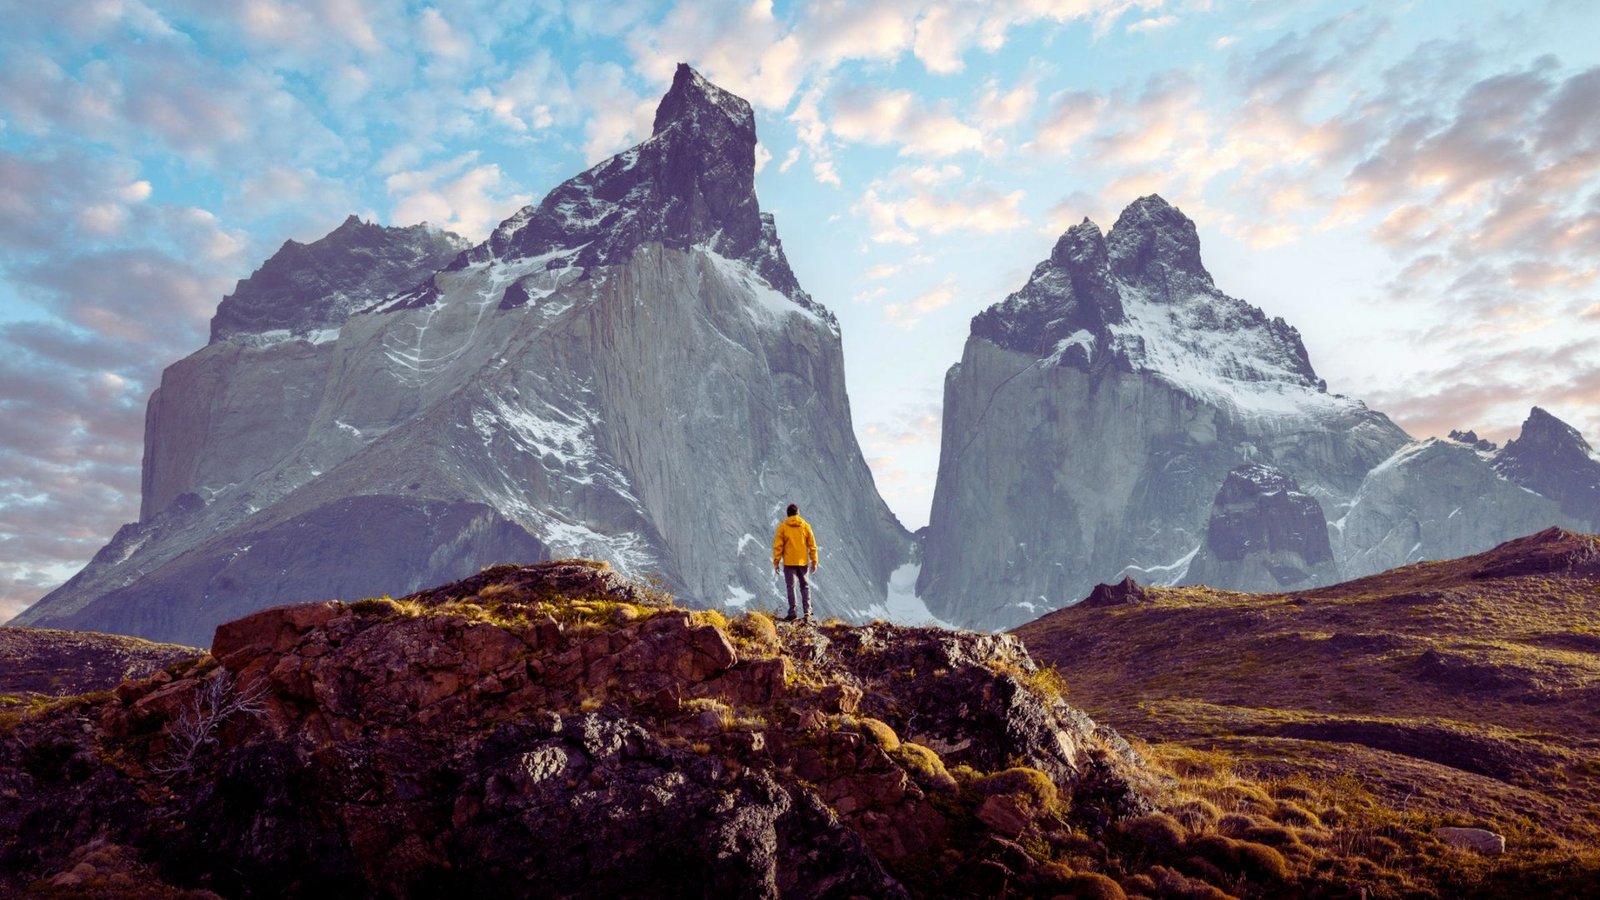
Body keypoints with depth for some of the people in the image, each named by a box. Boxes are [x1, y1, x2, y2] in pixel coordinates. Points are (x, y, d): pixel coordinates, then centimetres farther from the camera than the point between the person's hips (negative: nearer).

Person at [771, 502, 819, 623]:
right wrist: (814, 562, 9)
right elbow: (812, 545, 3)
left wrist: (776, 562, 1)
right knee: (805, 586, 10)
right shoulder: (805, 526, 3)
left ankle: (792, 613, -1)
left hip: (789, 562, -2)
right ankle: (807, 611, -1)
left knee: (790, 586, 4)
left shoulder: (783, 526, -2)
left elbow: (777, 545, -4)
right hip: (802, 562, 2)